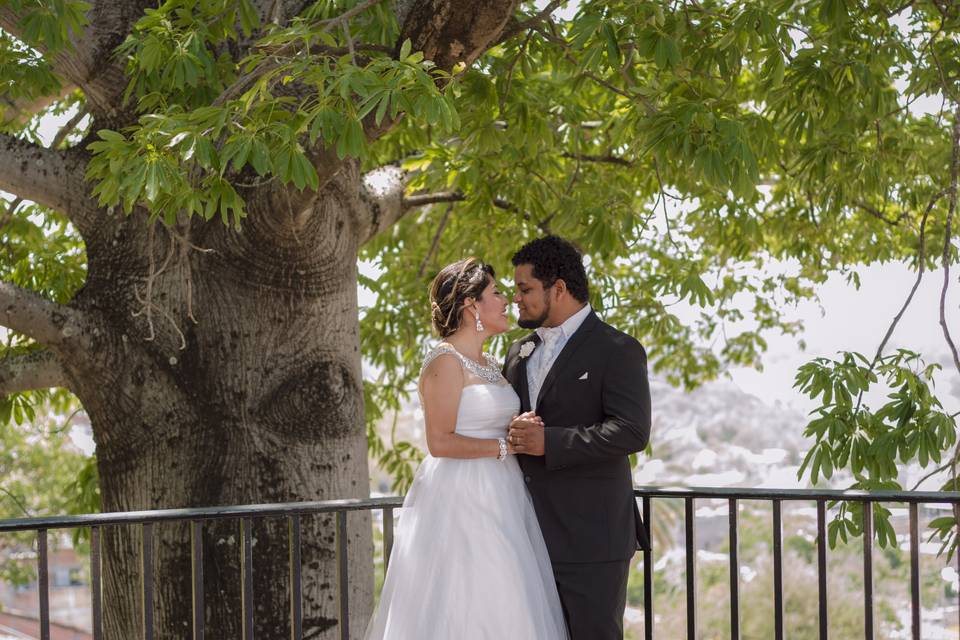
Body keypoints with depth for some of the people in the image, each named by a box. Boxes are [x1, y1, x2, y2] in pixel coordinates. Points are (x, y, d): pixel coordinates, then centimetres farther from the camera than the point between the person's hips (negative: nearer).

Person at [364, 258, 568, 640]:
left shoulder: (488, 365, 16)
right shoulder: (446, 362, -11)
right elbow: (440, 442, -17)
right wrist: (504, 445, -14)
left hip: (497, 500, 9)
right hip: (461, 499, -9)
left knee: (501, 606, 6)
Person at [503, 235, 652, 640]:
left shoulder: (617, 351, -7)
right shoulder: (519, 353, 16)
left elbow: (632, 432, -17)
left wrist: (549, 442, -20)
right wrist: (512, 432, -5)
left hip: (590, 535, -7)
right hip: (532, 534, 7)